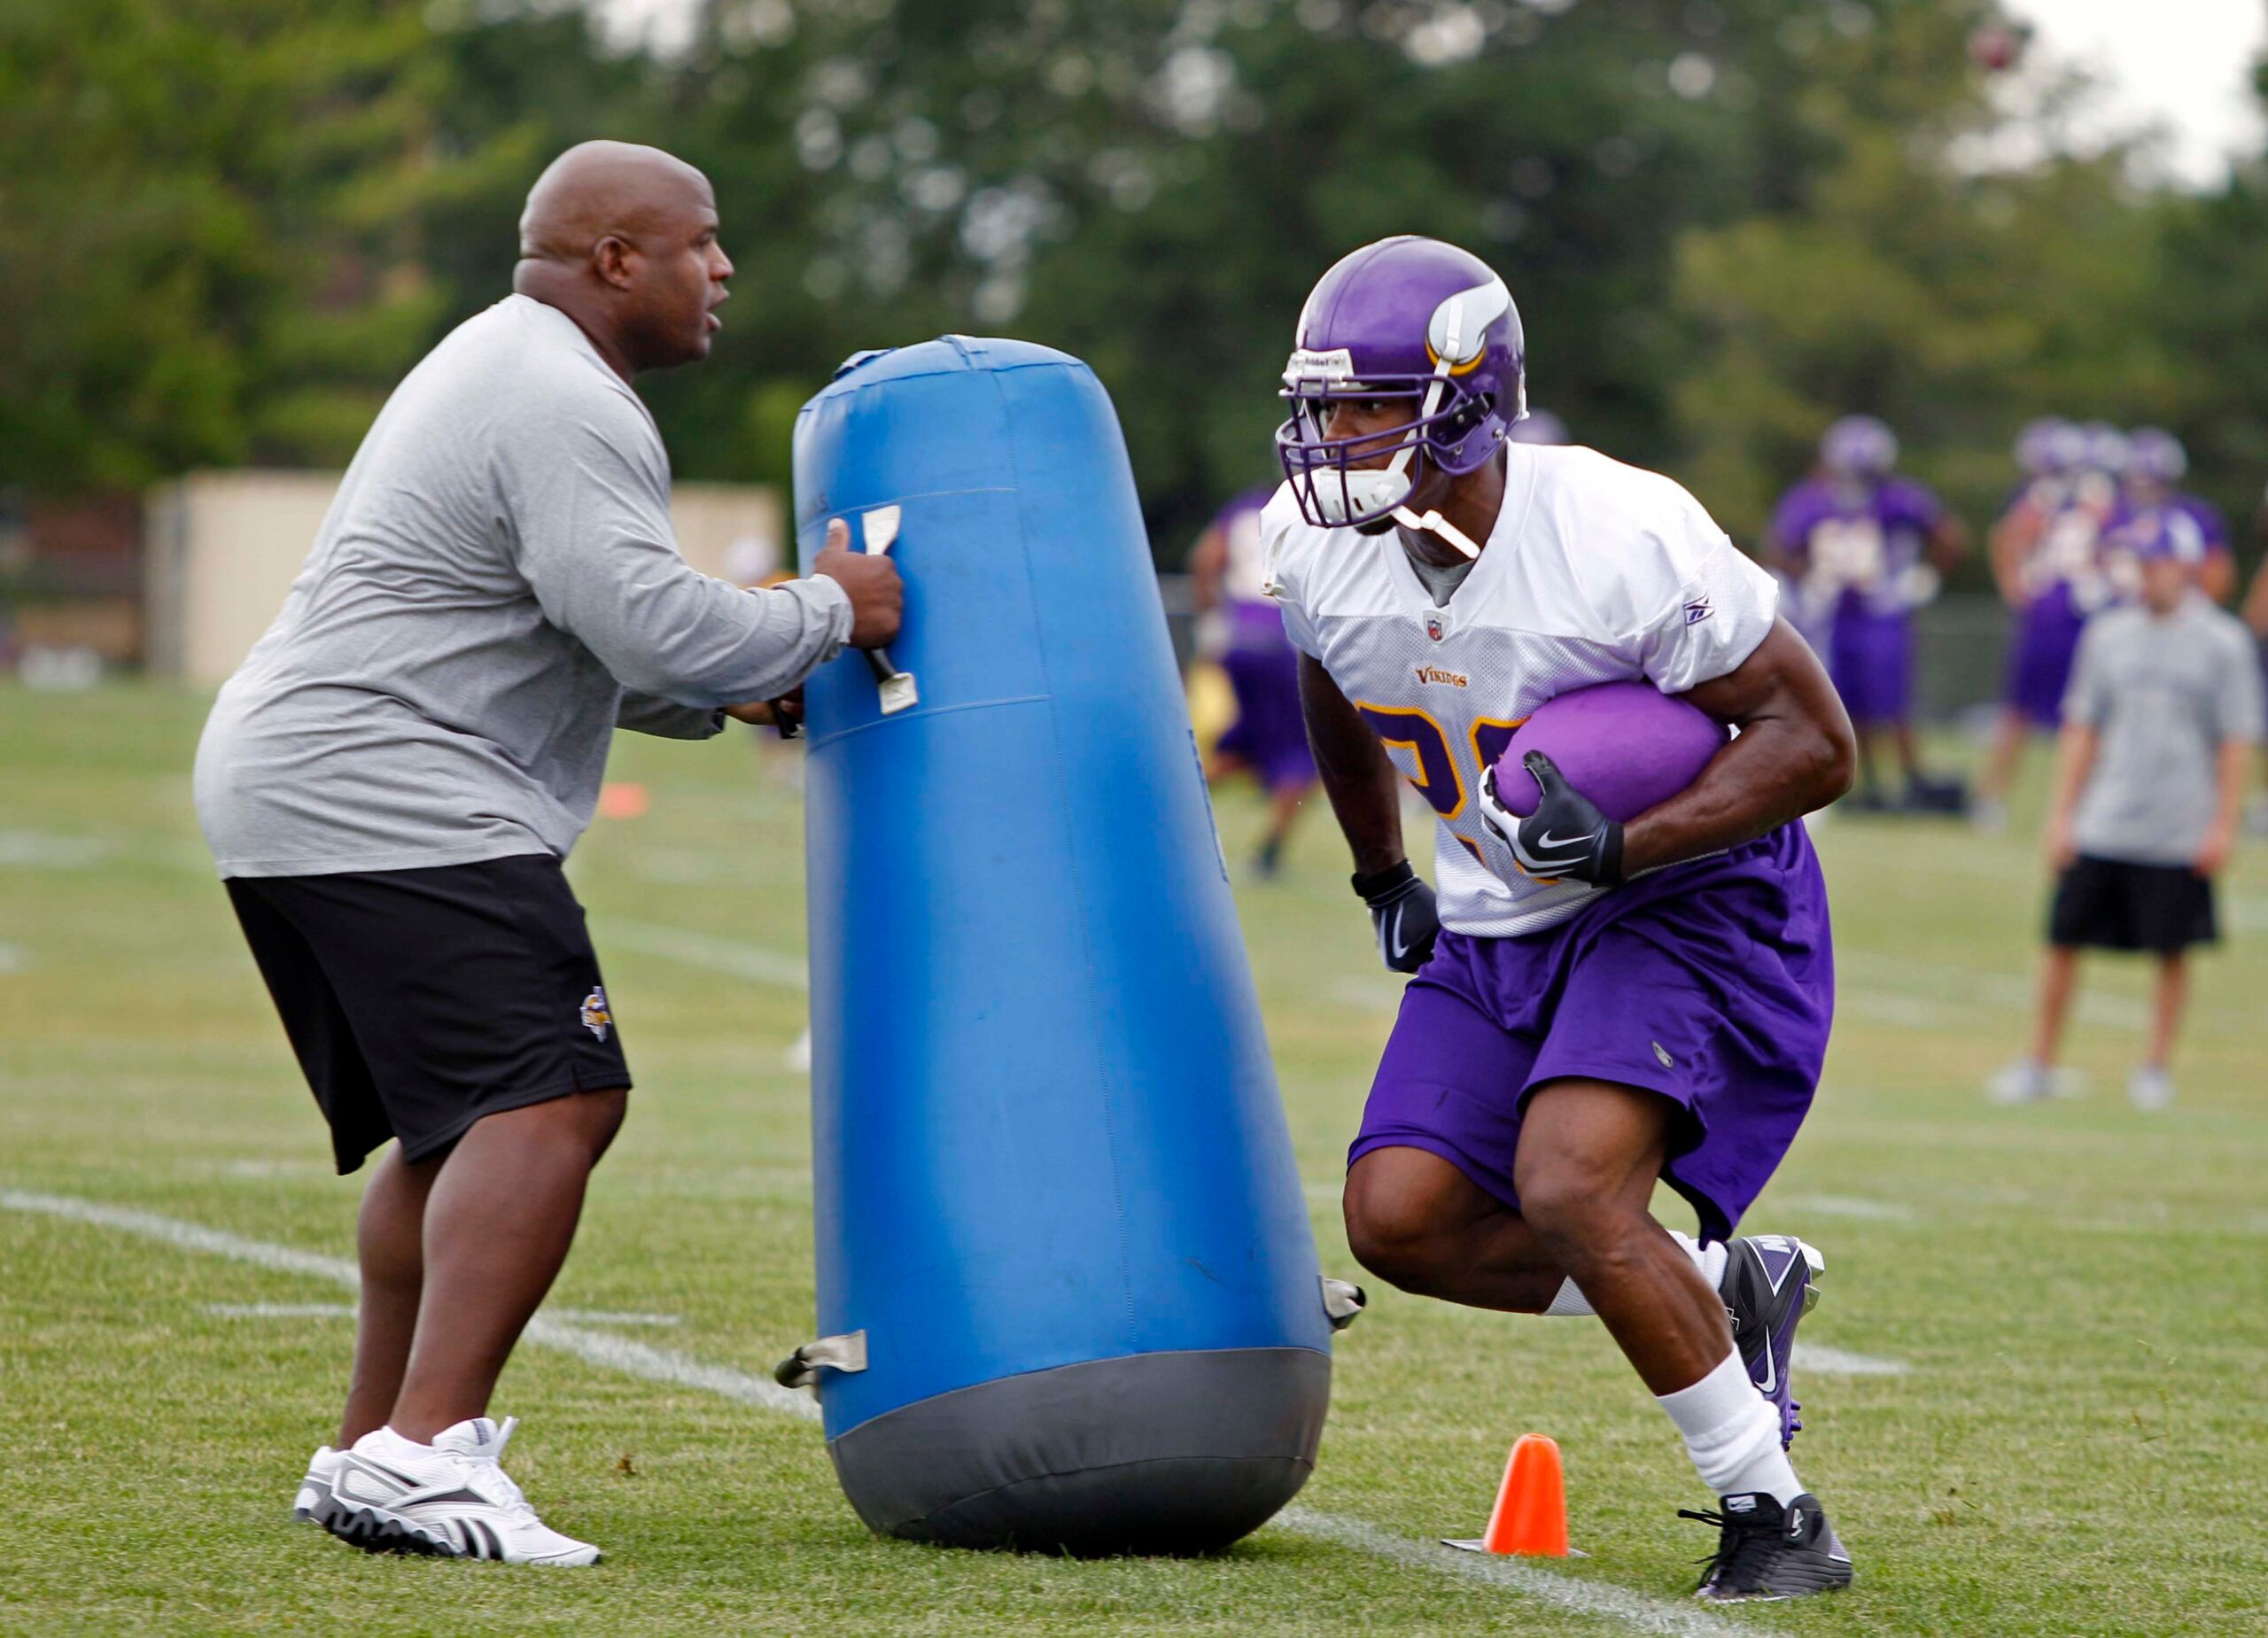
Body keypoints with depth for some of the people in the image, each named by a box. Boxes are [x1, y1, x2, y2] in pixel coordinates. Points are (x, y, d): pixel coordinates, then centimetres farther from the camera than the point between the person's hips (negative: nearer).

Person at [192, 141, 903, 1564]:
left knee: (457, 1125, 18)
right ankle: (423, 1454, -28)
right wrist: (825, 614, -5)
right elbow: (653, 628, -21)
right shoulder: (566, 412, -13)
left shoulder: (504, 371, 23)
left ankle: (369, 1454, 21)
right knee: (548, 1102, -18)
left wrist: (724, 695, 22)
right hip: (391, 805, -11)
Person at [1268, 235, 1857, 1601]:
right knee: (1401, 1218, -6)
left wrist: (1622, 847, -31)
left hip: (1687, 896, -7)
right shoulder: (1319, 543, -8)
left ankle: (1772, 1512, -11)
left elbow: (1814, 740, -21)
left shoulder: (1620, 540, -28)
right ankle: (1725, 1288, 14)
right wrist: (1384, 881, 22)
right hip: (1501, 922, 7)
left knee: (1569, 1186, -26)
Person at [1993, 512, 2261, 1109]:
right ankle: (2038, 1065, 10)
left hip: (2180, 833, -3)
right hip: (2099, 829, 3)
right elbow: (2082, 729, 11)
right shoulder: (2108, 634, 7)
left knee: (2172, 951, 4)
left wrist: (2224, 825, -8)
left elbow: (2237, 741, -2)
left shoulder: (2224, 643, -3)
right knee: (2063, 942, 2)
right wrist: (2062, 814, 6)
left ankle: (2156, 1067, 17)